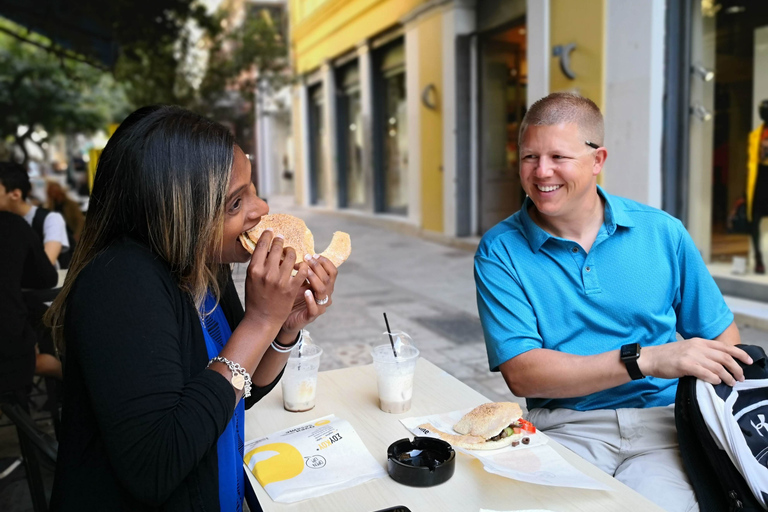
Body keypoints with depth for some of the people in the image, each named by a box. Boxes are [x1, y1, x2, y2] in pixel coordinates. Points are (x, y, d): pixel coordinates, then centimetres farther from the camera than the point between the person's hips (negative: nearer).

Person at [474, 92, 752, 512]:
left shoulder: (662, 233, 4)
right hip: (565, 427, -2)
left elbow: (720, 334, 12)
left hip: (662, 421, 3)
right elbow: (520, 374, -12)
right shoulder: (499, 250, -3)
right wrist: (645, 360, -19)